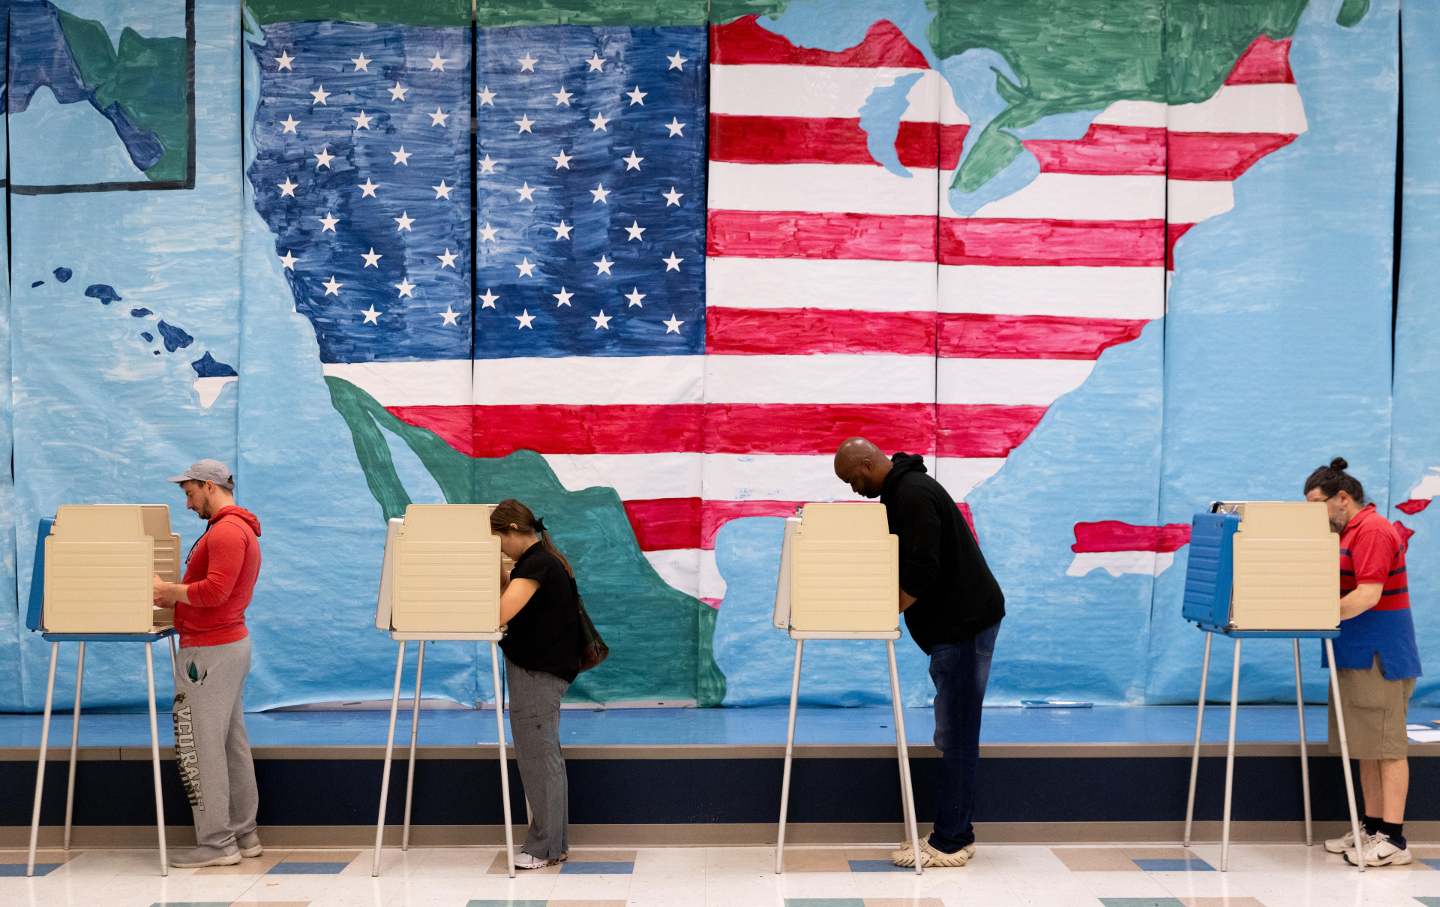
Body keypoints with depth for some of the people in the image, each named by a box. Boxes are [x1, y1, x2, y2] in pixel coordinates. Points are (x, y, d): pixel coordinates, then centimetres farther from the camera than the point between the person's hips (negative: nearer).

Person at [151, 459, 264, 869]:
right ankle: (243, 834, 20)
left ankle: (216, 843, 0)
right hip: (231, 640, 11)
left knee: (199, 747, -5)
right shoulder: (239, 528, 18)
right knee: (233, 742, 13)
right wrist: (176, 594, 7)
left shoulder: (226, 531, -16)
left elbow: (214, 590, -25)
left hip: (209, 650, -11)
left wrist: (169, 591, -13)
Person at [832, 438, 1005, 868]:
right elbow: (910, 565, 23)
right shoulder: (902, 489, 15)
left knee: (956, 735, -5)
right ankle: (954, 832, 20)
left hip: (965, 622, -11)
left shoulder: (911, 494, -18)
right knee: (953, 735, 13)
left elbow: (920, 575, -24)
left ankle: (950, 843, 1)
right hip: (956, 622, 11)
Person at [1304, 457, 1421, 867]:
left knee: (1386, 747, -6)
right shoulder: (1349, 532, 17)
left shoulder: (1372, 531, -15)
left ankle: (1393, 840, -2)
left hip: (1379, 658, -10)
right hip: (1357, 657, 10)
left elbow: (1368, 594, -24)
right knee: (1365, 746, 12)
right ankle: (1372, 828, 18)